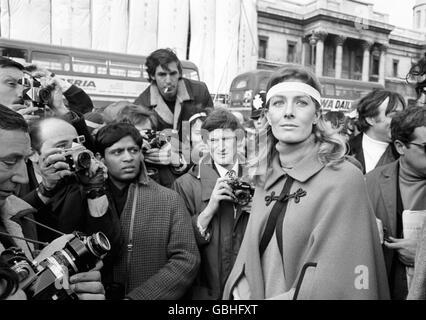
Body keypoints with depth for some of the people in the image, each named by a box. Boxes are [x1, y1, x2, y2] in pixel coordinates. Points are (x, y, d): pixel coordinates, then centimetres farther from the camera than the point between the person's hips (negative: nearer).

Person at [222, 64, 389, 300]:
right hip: (257, 293, 5)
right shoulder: (265, 181, -1)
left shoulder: (344, 179, -20)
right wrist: (240, 291, -15)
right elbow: (249, 254, 1)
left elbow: (331, 284, -23)